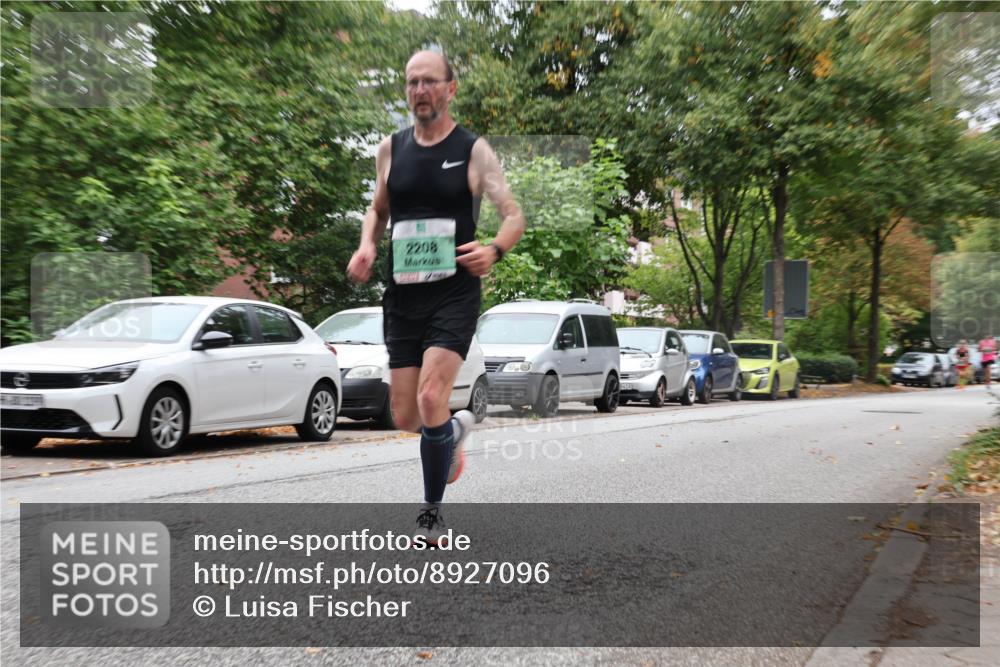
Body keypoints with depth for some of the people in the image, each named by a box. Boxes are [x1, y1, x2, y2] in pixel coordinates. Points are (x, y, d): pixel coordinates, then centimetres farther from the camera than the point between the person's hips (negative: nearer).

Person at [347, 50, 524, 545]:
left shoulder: (474, 150, -2)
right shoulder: (391, 148, 9)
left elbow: (515, 216, -2)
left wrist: (495, 249, -24)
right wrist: (367, 245, 0)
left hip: (454, 295, -4)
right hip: (401, 296, 4)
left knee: (431, 400, -19)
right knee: (405, 419, 5)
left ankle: (432, 513, 3)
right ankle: (455, 429, 42)